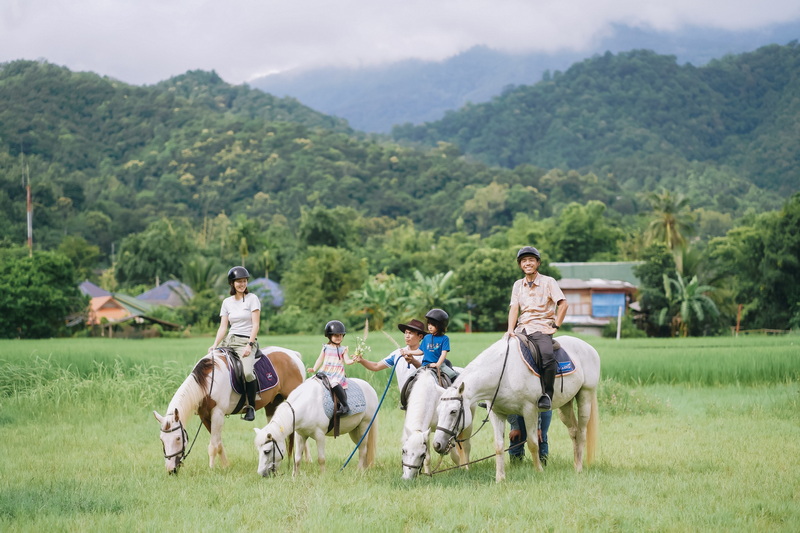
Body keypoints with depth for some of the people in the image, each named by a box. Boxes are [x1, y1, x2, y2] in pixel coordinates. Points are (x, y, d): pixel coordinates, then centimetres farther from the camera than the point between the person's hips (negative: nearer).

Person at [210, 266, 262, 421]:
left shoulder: (252, 299, 1)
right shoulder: (227, 302, 13)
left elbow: (255, 324, -6)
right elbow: (223, 327, 9)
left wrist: (249, 345, -16)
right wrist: (215, 345, -6)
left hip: (248, 341, -5)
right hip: (229, 340, 5)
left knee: (247, 372, -30)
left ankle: (251, 407, -11)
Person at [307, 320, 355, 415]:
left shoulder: (343, 349, 8)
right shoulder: (326, 348, 14)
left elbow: (347, 361, -1)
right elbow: (320, 360, 12)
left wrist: (353, 360, -23)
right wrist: (314, 369, 0)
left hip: (338, 374, -4)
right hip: (325, 373, 5)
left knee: (335, 383, -31)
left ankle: (345, 405, -28)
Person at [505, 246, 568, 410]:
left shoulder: (548, 282, 5)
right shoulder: (518, 285, 17)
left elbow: (563, 304, -2)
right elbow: (514, 308, 6)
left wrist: (555, 326, -8)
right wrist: (510, 330, -9)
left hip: (542, 329, -5)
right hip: (521, 329, 5)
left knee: (547, 356, -33)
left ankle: (547, 395, -25)